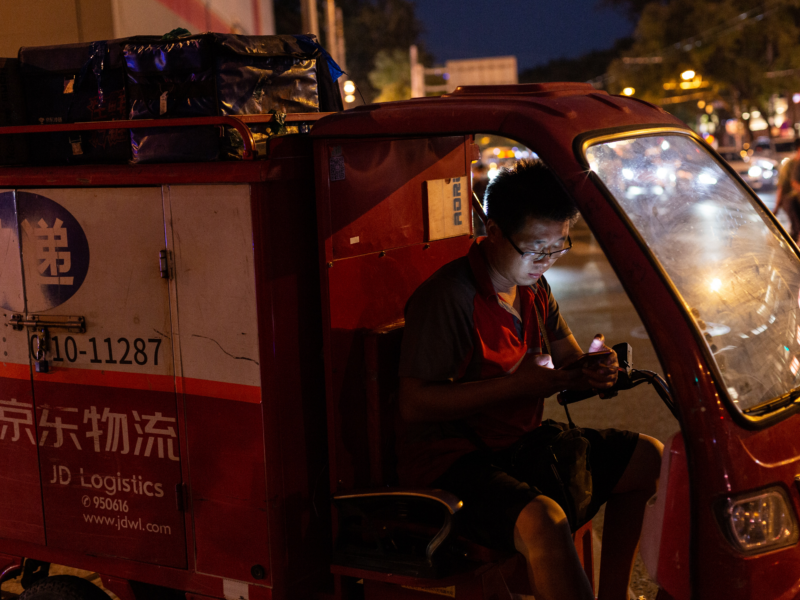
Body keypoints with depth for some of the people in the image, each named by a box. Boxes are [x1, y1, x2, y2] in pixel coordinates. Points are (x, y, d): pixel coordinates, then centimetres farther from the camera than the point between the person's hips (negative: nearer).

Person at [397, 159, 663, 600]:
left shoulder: (535, 290, 10)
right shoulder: (445, 297, -19)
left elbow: (568, 361, 17)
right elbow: (415, 405, -23)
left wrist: (593, 372, -9)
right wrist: (516, 384, -26)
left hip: (522, 442, 9)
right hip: (449, 461, -9)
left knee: (650, 458, 7)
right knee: (543, 521, -37)